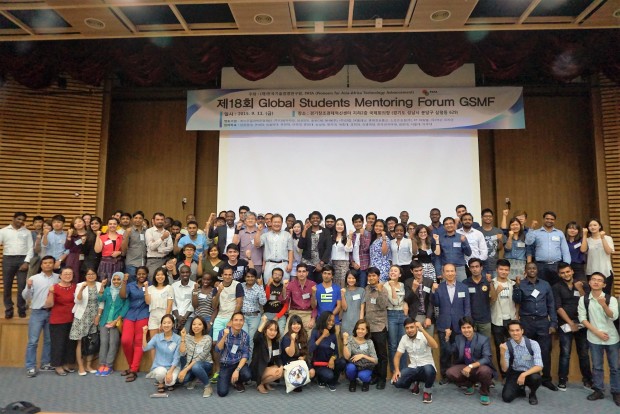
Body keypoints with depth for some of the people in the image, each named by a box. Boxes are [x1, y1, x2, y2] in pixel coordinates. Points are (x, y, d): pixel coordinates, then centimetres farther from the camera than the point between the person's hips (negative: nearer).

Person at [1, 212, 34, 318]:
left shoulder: (27, 232, 9)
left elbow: (30, 248, 5)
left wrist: (26, 262, -5)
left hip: (22, 259, 0)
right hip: (8, 259, 0)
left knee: (22, 286, 0)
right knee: (7, 286, 5)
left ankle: (21, 309, 10)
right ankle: (8, 310, 16)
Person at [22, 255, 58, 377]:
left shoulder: (58, 278, 4)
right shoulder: (34, 278, 0)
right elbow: (25, 297, 0)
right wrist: (28, 287, -17)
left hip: (52, 312, 2)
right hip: (37, 312, -2)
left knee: (49, 340, 11)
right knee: (33, 341, -1)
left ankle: (46, 364, 23)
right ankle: (30, 367, 7)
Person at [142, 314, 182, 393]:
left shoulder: (178, 339, -9)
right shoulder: (157, 337, -1)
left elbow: (176, 358, -10)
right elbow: (145, 348, -15)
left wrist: (170, 372, -20)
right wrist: (144, 334, -21)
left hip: (173, 367, -1)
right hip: (159, 366, 1)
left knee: (170, 381, -29)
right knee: (161, 372, -34)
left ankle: (169, 382, 10)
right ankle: (160, 382, 3)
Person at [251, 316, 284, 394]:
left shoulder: (276, 342, 3)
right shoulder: (260, 340, -16)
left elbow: (278, 357, 3)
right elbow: (255, 338, -42)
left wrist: (281, 367, -18)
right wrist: (263, 322, -41)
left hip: (268, 368, 7)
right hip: (257, 370, -7)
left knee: (282, 371, -16)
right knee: (276, 372, -27)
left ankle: (266, 383, 6)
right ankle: (260, 384, -2)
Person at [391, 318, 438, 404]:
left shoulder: (423, 336, -13)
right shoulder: (404, 338, 0)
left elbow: (435, 346, -33)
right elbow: (397, 356, 3)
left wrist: (422, 330, -37)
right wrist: (396, 370, -15)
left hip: (426, 366, -4)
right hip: (413, 368, 4)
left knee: (428, 369, -40)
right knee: (396, 382, -19)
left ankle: (428, 391, -8)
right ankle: (415, 382, 14)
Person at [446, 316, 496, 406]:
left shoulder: (483, 339, -16)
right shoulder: (458, 338, -1)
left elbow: (487, 358, -25)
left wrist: (471, 366, -36)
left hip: (480, 367, -4)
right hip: (465, 367, 4)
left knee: (484, 370, -39)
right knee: (450, 372, -22)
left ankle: (484, 393, -6)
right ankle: (469, 384, 11)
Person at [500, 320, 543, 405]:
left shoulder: (533, 344, -16)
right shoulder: (506, 345, -13)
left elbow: (539, 366, -22)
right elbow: (504, 369, -15)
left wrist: (524, 374, -37)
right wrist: (502, 353, -33)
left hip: (530, 373, 0)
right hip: (514, 374, 1)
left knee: (536, 378, -35)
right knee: (507, 397, -20)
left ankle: (532, 394, 0)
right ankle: (520, 390, 15)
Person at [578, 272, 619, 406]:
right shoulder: (583, 299, -3)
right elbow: (582, 318, -3)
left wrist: (604, 305, -36)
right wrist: (597, 332, -10)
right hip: (594, 338, 1)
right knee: (597, 366, 9)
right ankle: (599, 391, 20)